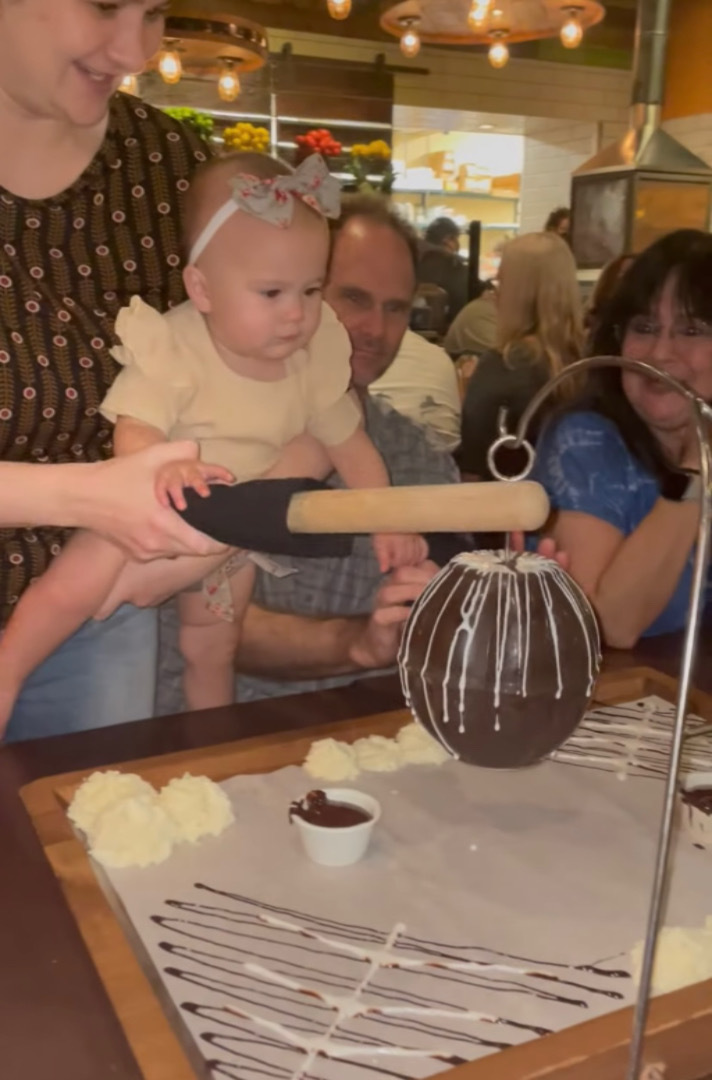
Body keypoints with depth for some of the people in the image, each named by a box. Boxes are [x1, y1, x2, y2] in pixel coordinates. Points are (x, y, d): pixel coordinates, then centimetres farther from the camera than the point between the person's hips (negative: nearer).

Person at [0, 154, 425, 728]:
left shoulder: (314, 361, -13)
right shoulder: (172, 349, -27)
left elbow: (350, 444, -4)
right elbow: (135, 433, -35)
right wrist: (164, 468, -57)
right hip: (153, 509, -3)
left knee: (212, 649, 15)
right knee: (76, 586, -20)